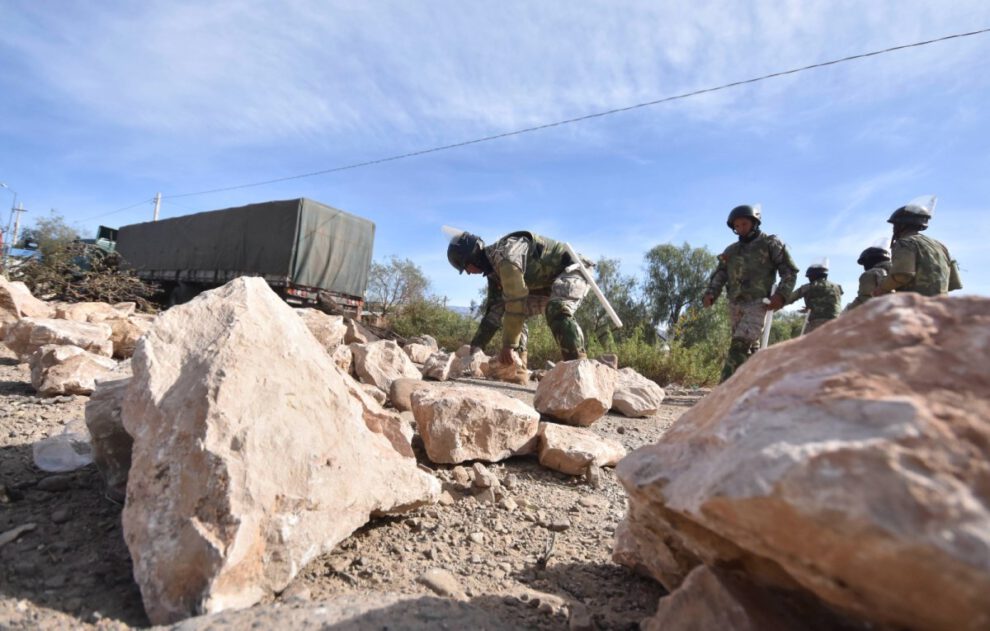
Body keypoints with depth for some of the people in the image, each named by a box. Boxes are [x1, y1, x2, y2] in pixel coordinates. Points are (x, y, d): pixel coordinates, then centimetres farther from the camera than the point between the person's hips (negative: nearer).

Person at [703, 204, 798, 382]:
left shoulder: (771, 244, 3)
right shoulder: (731, 250, 17)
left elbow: (790, 270, 0)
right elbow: (719, 274, 10)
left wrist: (781, 294, -15)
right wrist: (710, 293, -10)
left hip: (757, 304, -6)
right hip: (735, 304, 6)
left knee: (739, 345, -18)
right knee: (750, 348, 13)